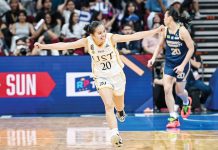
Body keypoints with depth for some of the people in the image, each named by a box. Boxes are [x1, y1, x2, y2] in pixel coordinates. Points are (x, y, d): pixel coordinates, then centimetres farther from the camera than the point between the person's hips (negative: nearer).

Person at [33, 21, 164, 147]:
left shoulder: (111, 38, -22)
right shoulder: (87, 42, -18)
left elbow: (134, 36, -28)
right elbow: (65, 45, -20)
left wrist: (156, 31, -36)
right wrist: (43, 46, -26)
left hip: (117, 75, 1)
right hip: (101, 77, -1)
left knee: (119, 107, 18)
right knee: (109, 105, -20)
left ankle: (120, 112, 54)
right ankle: (115, 134, -23)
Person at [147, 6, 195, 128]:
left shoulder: (182, 31, -19)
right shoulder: (165, 31, -2)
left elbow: (191, 49, -16)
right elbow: (160, 46, 14)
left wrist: (182, 65, -20)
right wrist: (153, 58, 0)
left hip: (182, 64, -4)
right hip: (169, 63, 4)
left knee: (179, 91, 7)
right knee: (167, 89, -10)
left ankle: (187, 102, 45)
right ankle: (174, 118, -4)